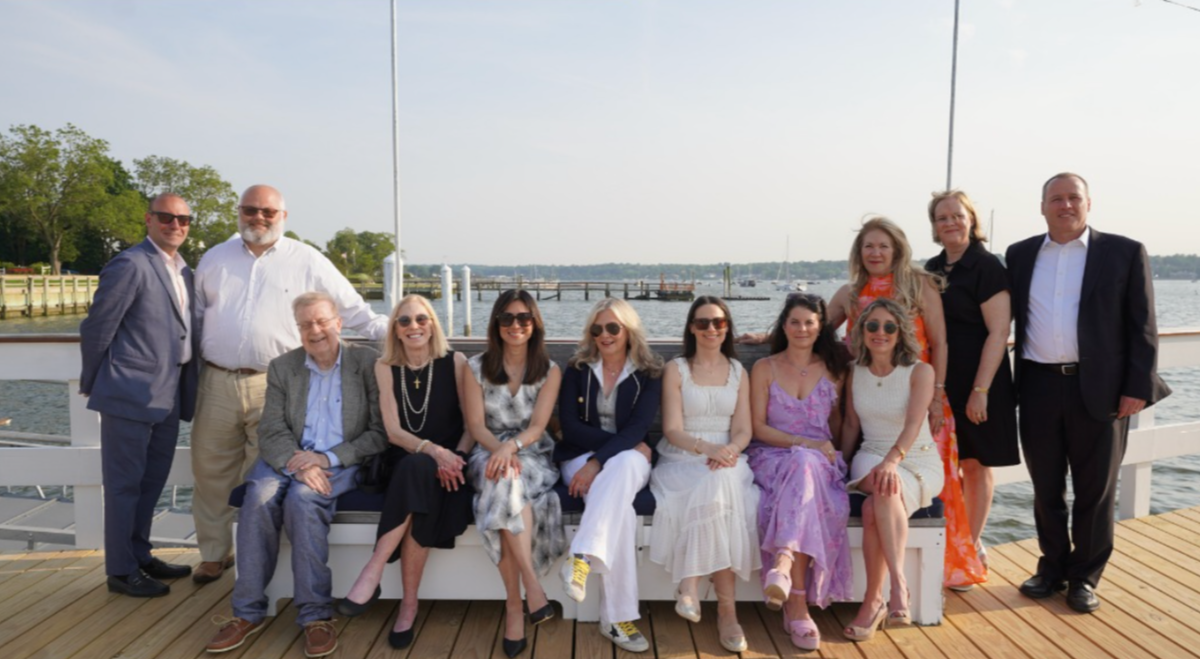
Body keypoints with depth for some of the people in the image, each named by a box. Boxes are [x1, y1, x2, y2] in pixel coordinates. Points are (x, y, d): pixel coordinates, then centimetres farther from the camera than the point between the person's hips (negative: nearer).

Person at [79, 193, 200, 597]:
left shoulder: (183, 271, 12)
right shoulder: (131, 265, -13)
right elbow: (95, 328, -10)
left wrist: (187, 386, 15)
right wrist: (93, 383, -1)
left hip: (168, 395, 8)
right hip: (131, 394, -8)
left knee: (153, 480, 18)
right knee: (124, 483, 3)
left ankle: (139, 555, 33)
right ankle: (121, 571, 15)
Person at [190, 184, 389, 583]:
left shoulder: (307, 261, 2)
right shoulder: (214, 259, 13)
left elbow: (353, 310, 1)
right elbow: (194, 313, 21)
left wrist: (391, 332, -9)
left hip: (274, 384, -3)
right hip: (217, 382, 3)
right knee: (210, 469, 9)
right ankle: (214, 553, 26)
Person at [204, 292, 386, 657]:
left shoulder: (368, 363, 0)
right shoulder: (282, 367, 10)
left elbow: (379, 434, -4)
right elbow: (271, 432, 2)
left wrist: (327, 458, -15)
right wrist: (295, 462, -19)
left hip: (340, 463, -3)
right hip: (289, 459, 3)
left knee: (303, 498, -32)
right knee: (259, 496, -28)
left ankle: (316, 615, -22)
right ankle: (248, 612, -16)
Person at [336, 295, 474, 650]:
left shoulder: (455, 362, 0)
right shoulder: (386, 367, 4)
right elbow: (393, 431, -4)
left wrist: (454, 457, -19)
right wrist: (431, 449, -23)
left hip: (447, 461, -1)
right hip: (404, 462, 1)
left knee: (416, 471, -35)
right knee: (416, 469, -35)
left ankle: (373, 573, -30)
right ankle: (409, 602, -32)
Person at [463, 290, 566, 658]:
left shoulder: (549, 371, 4)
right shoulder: (477, 367, 5)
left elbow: (537, 425, -6)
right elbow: (476, 425, -2)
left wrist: (512, 446, -27)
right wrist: (499, 449, -23)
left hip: (533, 454, 0)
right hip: (489, 452, 0)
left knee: (506, 489, -35)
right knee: (507, 481, -36)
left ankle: (513, 605, -34)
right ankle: (532, 587, -37)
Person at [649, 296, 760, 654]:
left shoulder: (738, 371, 14)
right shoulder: (676, 369, 5)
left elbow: (743, 430, 5)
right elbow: (673, 430, -5)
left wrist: (730, 450, -19)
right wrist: (707, 447, -24)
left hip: (727, 461, 2)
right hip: (682, 461, -2)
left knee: (718, 491, -33)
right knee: (716, 495, -33)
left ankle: (690, 585, -24)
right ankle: (726, 607, -27)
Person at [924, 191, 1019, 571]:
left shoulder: (986, 266, -10)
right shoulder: (933, 268, 10)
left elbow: (999, 332, -15)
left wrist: (980, 390, -19)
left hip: (975, 383, -6)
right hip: (939, 381, 6)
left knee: (975, 463, 6)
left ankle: (973, 544, 21)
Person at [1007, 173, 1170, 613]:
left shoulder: (1124, 253, 1)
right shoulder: (1020, 255, 8)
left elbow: (1142, 328, -1)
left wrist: (1138, 388, -8)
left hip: (1099, 389, -2)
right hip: (1038, 388, 3)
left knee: (1094, 491, 8)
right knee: (1045, 489, 13)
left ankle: (1085, 577, 23)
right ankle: (1052, 568, 29)